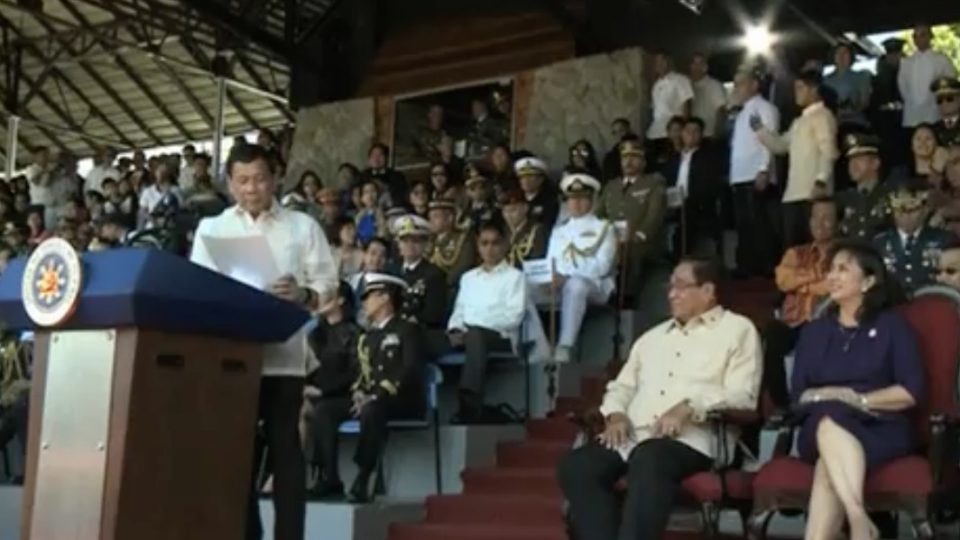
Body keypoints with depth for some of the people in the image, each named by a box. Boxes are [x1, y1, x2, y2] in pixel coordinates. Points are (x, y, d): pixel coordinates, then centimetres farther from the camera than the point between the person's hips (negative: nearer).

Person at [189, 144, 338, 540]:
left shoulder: (302, 226, 9)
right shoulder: (211, 228, 14)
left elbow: (327, 284, 4)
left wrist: (302, 294, -17)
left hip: (283, 356, -2)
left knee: (285, 450, 0)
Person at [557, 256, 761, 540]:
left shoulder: (737, 330, 10)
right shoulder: (654, 336, 30)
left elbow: (742, 395, -4)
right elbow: (622, 386, 27)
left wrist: (689, 407, -19)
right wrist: (615, 414, 3)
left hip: (692, 437, -6)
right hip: (633, 435, 6)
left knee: (649, 461, -39)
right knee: (577, 465, -22)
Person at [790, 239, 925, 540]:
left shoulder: (892, 326, 10)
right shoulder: (814, 331, 20)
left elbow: (912, 392, -2)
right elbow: (798, 396, 11)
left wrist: (857, 399, -6)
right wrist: (832, 398, -7)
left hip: (881, 429, -2)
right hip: (822, 429, 2)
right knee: (828, 415, -36)